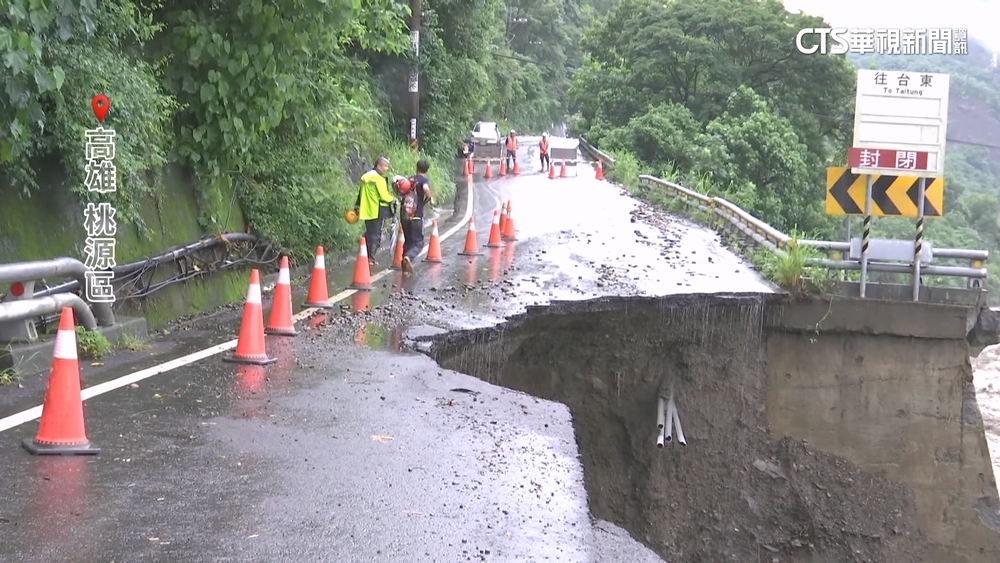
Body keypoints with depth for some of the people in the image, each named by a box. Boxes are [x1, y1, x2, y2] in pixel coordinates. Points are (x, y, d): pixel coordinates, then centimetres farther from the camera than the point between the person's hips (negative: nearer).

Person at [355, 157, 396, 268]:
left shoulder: (364, 177, 12)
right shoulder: (379, 178, -14)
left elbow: (360, 194, 17)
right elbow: (384, 195, -16)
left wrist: (357, 208, 22)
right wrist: (394, 201, -2)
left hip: (367, 211, 8)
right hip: (378, 211, -8)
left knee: (369, 234, 16)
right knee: (376, 235, -2)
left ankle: (365, 257, 17)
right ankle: (371, 259, -5)